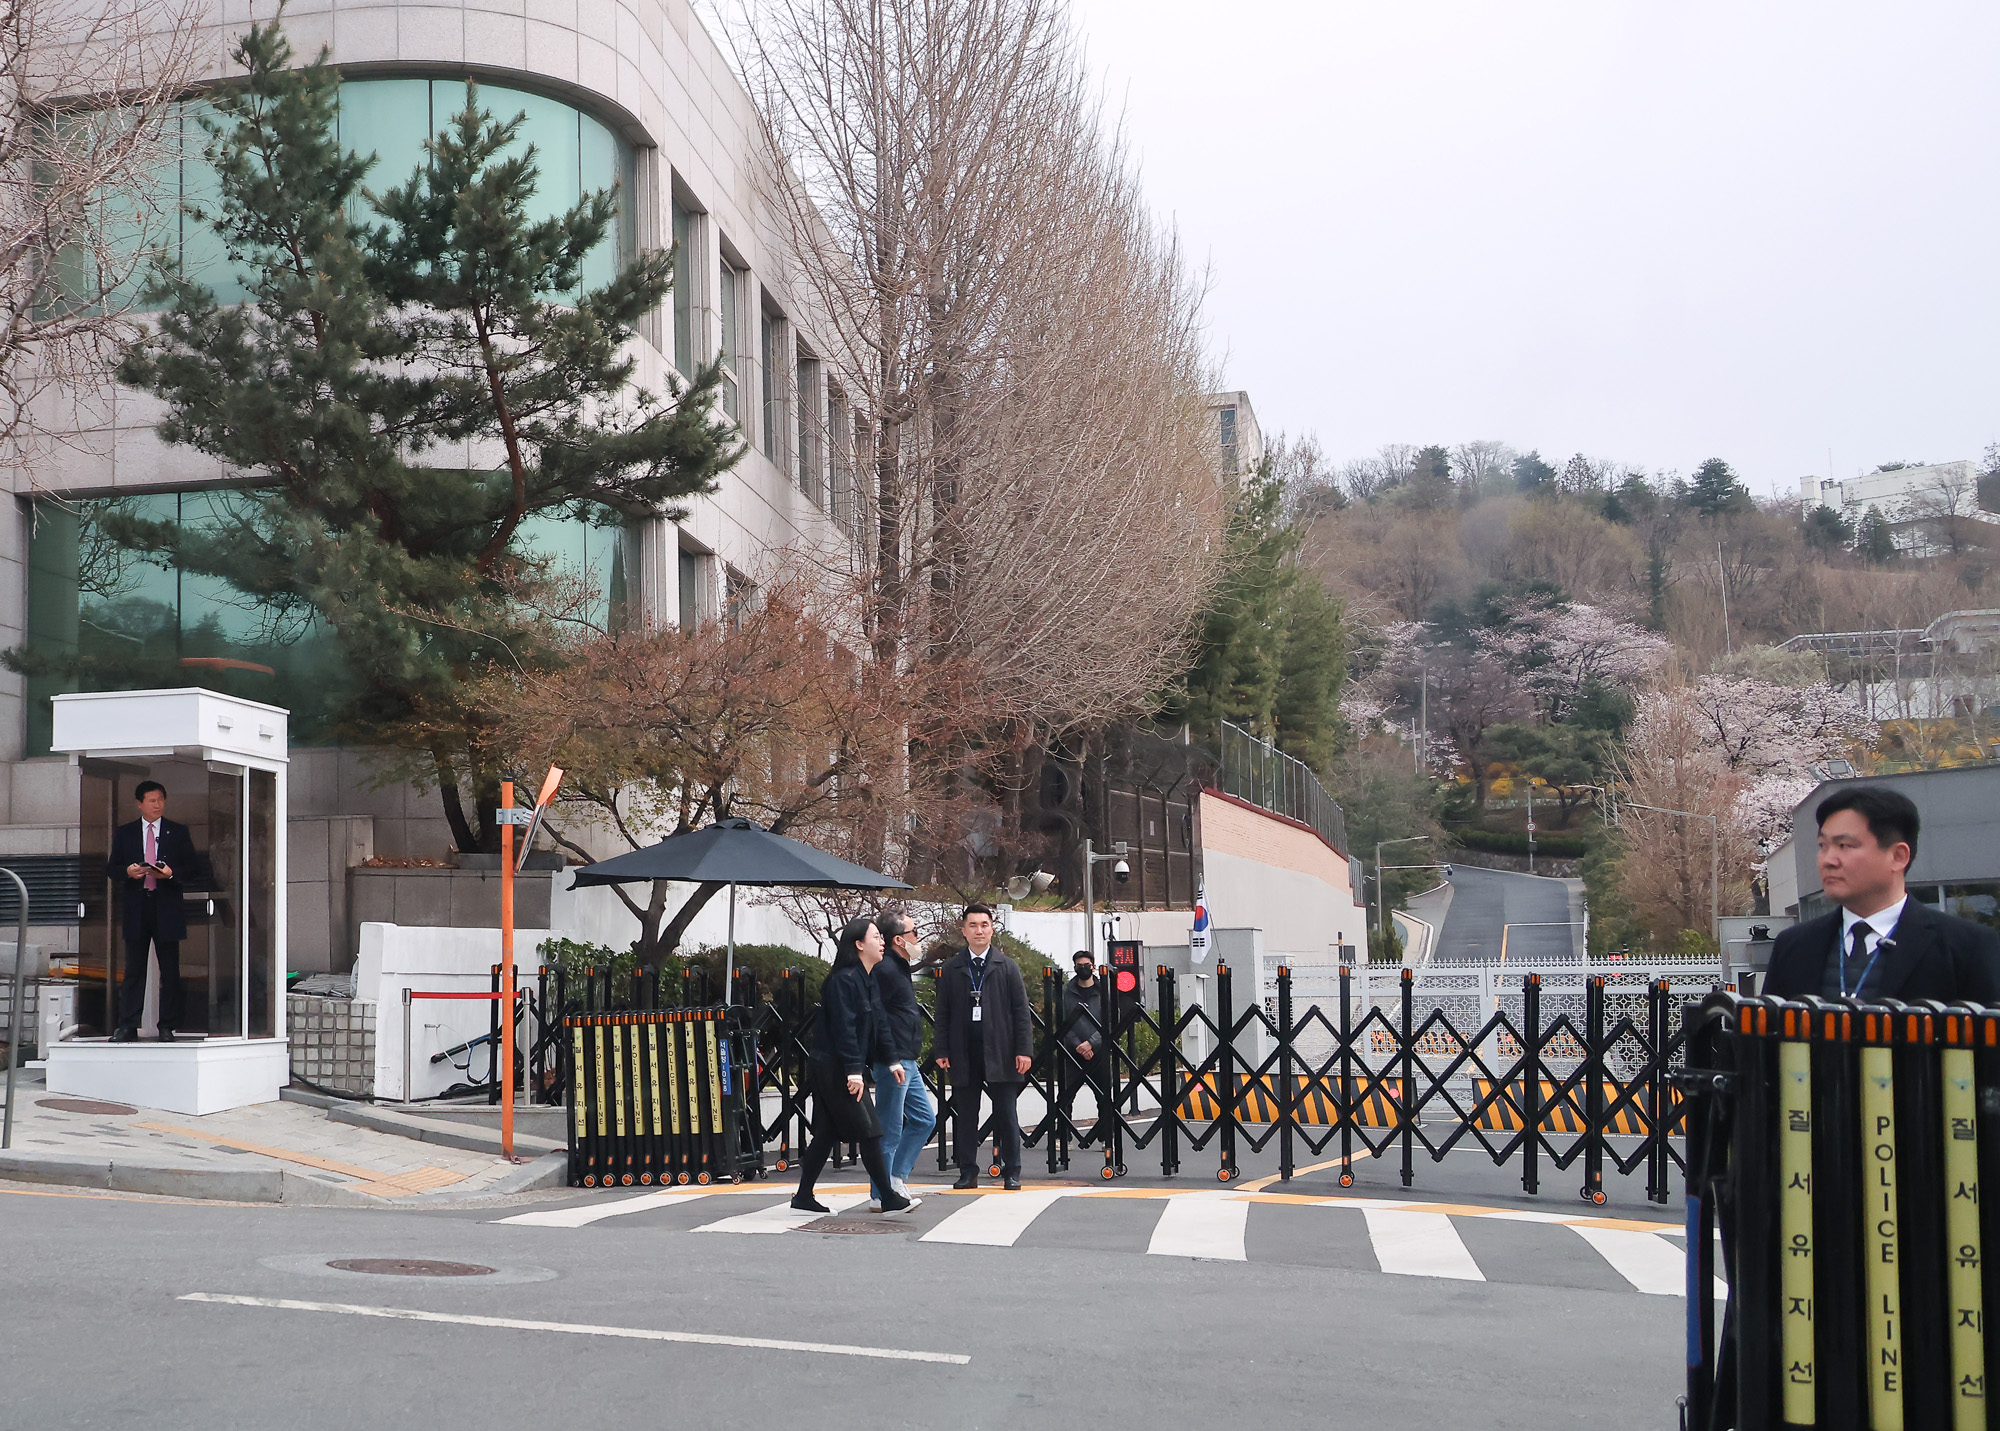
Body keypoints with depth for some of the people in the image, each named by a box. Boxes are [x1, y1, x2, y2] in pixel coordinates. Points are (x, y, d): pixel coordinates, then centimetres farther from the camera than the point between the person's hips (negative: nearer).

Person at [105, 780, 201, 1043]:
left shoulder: (178, 832, 9)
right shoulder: (124, 833, 12)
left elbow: (193, 866, 6)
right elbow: (110, 869, 10)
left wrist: (172, 873, -12)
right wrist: (127, 871, -11)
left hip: (167, 909, 0)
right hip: (135, 908, 0)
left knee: (170, 970, 2)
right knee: (133, 969, 1)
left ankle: (167, 1026, 8)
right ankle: (127, 1026, 3)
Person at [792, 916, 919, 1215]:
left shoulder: (867, 982, 15)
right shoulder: (843, 980, -16)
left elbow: (879, 1023, 17)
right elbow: (844, 1028, -20)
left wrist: (891, 1061, 12)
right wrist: (854, 1071, -23)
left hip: (830, 1070, 10)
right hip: (834, 1069, -10)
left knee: (826, 1134, 11)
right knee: (869, 1131, -6)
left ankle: (804, 1196, 16)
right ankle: (889, 1198, -1)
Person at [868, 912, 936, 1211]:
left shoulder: (900, 968, 18)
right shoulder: (885, 970, -15)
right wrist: (892, 1060, -25)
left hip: (906, 1062, 10)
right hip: (893, 1063, -10)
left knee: (924, 1119, 15)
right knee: (890, 1130, -4)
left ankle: (896, 1176, 19)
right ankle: (881, 1196, 2)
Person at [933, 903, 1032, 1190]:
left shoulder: (1007, 967, 6)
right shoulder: (951, 969, 9)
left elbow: (1021, 1011, 3)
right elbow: (943, 1013, 8)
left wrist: (1024, 1050, -6)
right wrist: (942, 1051, -1)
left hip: (1000, 1052, -1)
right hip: (963, 1054, 1)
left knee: (1006, 1115, 2)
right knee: (965, 1115, 5)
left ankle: (1011, 1173, 8)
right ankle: (968, 1172, 13)